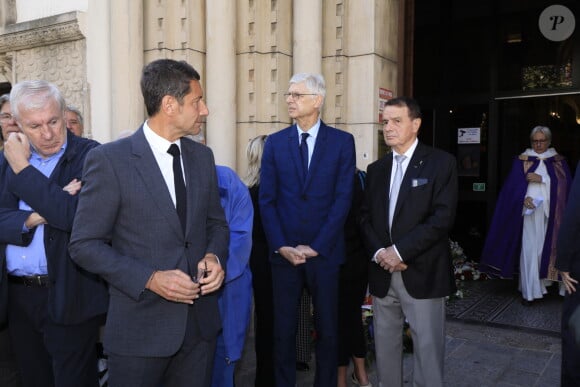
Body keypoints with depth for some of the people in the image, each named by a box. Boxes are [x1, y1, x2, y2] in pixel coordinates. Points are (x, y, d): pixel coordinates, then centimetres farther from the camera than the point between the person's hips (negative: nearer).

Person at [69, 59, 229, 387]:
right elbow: (85, 244, -10)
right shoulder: (109, 160, -11)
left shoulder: (202, 157, 5)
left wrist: (215, 256, -7)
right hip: (140, 328, -4)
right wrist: (150, 279, -19)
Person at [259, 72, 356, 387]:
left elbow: (343, 199, -5)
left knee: (327, 328, 11)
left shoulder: (342, 142, 0)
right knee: (283, 329, 9)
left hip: (324, 252, -1)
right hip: (284, 252, 1)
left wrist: (316, 246, -11)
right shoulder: (275, 142, 5)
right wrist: (282, 246, -9)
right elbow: (267, 200, 2)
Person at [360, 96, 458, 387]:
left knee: (427, 348, 2)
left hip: (422, 273, -5)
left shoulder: (441, 162, -3)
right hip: (382, 274, 5)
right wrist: (379, 251, -7)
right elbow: (365, 217, 10)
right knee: (385, 347, 13)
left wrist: (400, 251, -16)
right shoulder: (376, 169, 14)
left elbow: (443, 217, -13)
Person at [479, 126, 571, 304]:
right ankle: (530, 291, -3)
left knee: (547, 248, 3)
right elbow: (514, 184, -1)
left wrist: (542, 179, -12)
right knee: (529, 249, -6)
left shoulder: (559, 161, 12)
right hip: (529, 210, -2)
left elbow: (565, 182, -1)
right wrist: (524, 197, -19)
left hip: (551, 213, 2)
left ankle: (544, 282, 16)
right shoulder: (522, 160, 8)